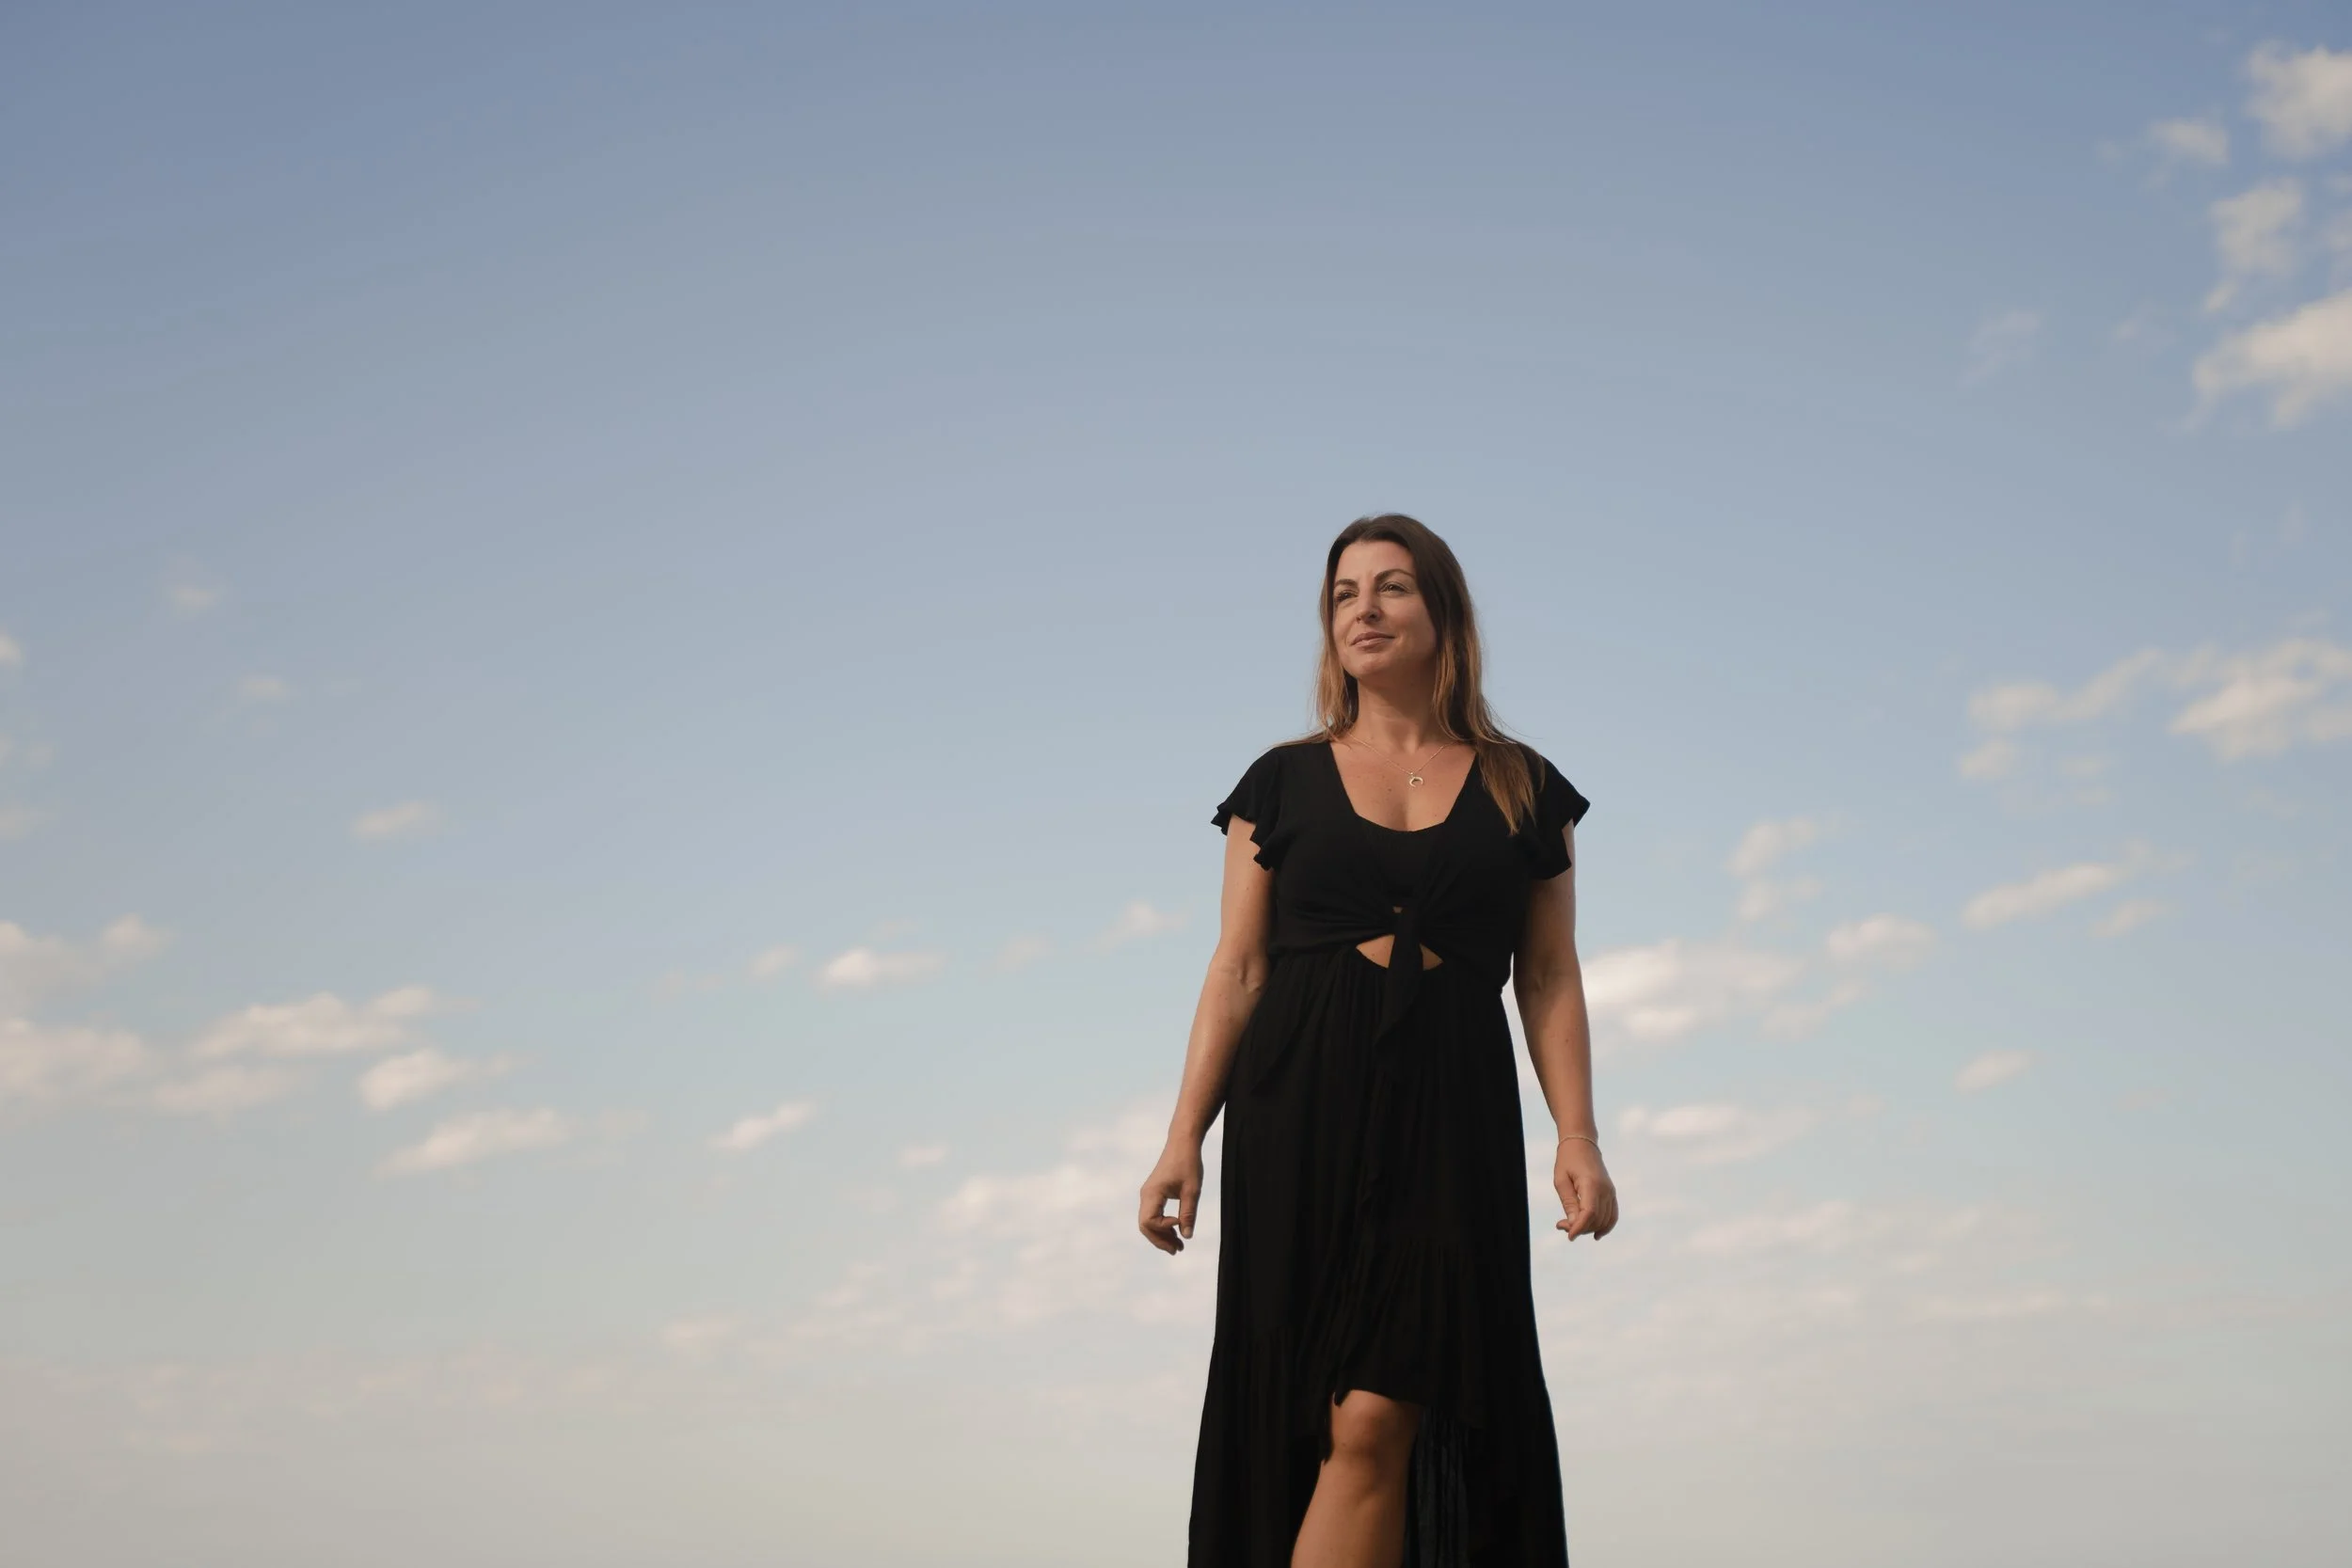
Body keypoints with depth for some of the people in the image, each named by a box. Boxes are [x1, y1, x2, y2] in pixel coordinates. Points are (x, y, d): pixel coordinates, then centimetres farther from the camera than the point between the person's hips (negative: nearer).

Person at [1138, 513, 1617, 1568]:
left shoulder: (1521, 790, 12)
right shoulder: (1284, 782, 12)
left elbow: (1550, 980, 10)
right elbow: (1238, 973, 9)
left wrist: (1578, 1140, -3)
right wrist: (1184, 1141, 0)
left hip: (1447, 1124, -1)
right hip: (1297, 1122, 1)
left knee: (1375, 1421, -12)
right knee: (1297, 1418, -2)